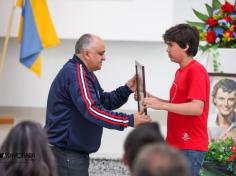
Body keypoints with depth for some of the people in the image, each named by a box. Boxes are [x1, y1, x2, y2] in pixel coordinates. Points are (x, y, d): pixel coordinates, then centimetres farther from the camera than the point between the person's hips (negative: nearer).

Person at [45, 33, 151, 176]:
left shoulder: (84, 73, 18)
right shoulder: (75, 73, -18)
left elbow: (104, 102, 15)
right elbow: (92, 110, -27)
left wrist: (127, 89, -1)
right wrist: (129, 120, -27)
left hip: (75, 151, 11)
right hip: (67, 153, -11)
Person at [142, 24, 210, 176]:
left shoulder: (196, 71, -13)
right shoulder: (180, 72, 15)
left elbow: (197, 108, -21)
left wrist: (161, 105, -22)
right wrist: (152, 99, 7)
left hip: (190, 147, -9)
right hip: (176, 144, 9)